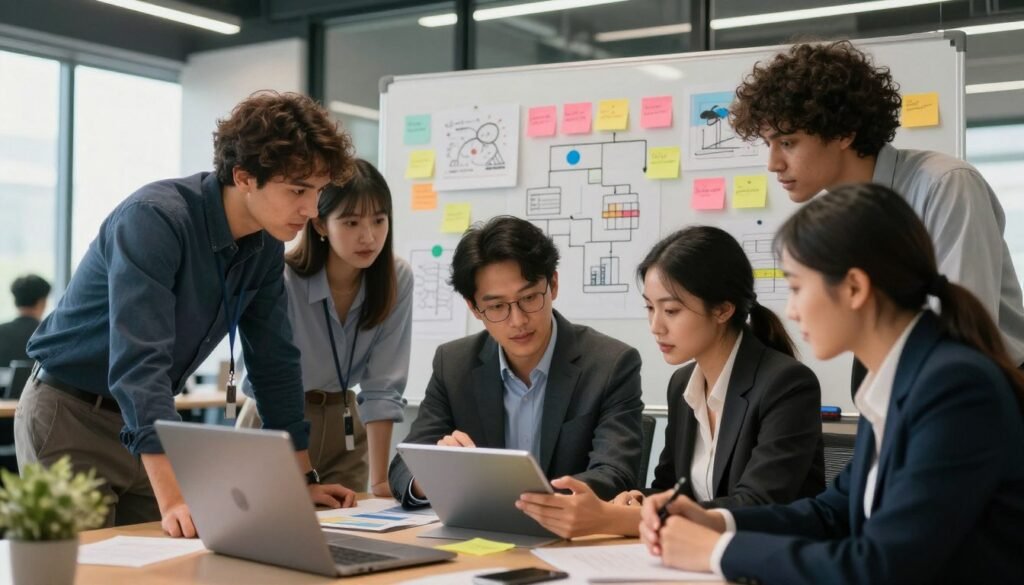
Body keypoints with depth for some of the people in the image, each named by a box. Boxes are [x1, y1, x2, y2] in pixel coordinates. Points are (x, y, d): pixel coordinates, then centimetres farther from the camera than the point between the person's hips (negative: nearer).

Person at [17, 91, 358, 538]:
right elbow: (140, 362, -37)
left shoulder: (266, 246, -5)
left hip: (148, 421, 6)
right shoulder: (154, 219, -28)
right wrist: (173, 499, -44)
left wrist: (304, 479, 3)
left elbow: (274, 363, 4)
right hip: (71, 416, -6)